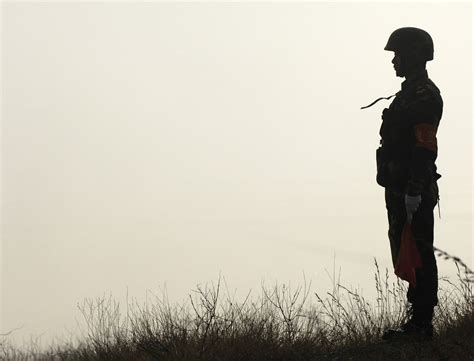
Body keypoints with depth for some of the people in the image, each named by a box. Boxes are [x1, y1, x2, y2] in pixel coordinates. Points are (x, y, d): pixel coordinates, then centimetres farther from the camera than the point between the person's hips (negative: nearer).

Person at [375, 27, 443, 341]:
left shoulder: (424, 94, -13)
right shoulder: (410, 92, 21)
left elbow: (425, 147, -20)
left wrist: (414, 190, -25)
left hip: (412, 190, -11)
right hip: (402, 189, 11)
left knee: (417, 255, -8)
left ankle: (422, 323, -5)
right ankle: (420, 320, 17)